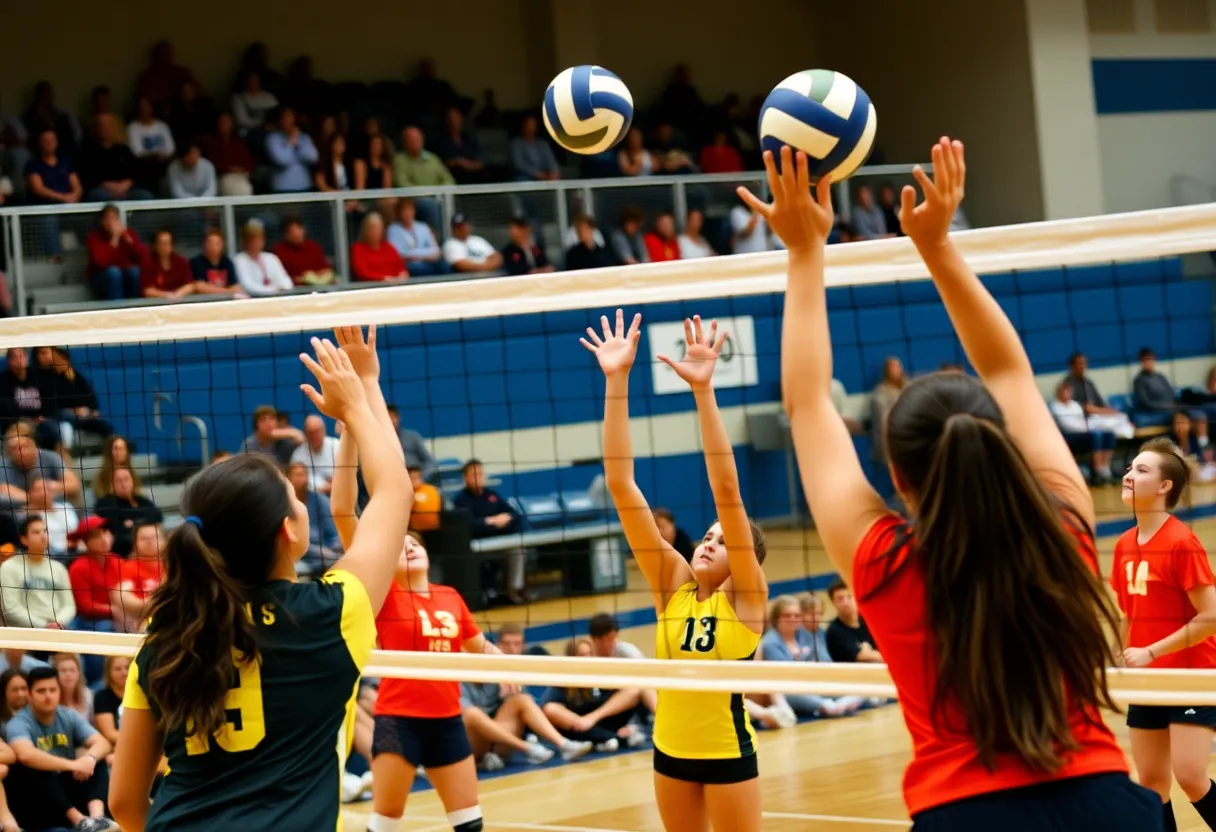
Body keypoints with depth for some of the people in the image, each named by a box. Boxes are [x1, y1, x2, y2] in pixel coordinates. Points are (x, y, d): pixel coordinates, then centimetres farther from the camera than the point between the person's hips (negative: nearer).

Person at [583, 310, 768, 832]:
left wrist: (703, 389, -27)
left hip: (728, 749, -5)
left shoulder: (745, 596, -9)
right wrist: (616, 381, -11)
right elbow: (620, 483, -4)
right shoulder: (673, 585, 1)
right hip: (670, 749, 5)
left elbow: (726, 489, -19)